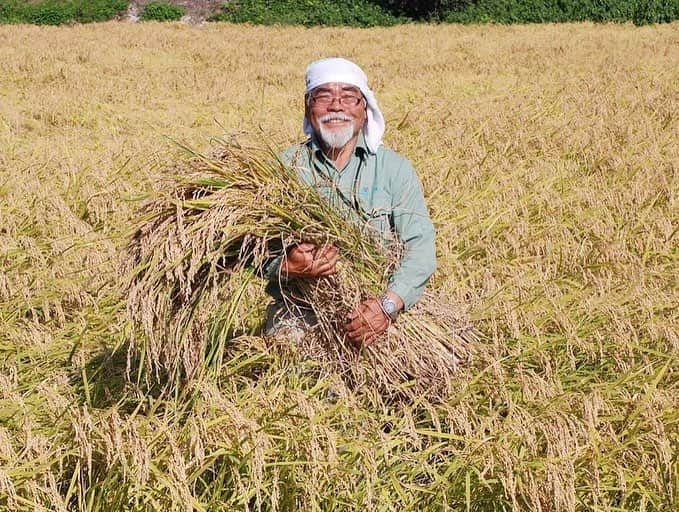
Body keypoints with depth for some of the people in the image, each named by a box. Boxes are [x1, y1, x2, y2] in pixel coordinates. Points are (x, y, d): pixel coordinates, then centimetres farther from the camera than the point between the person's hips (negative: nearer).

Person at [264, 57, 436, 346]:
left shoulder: (395, 168, 7)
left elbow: (420, 244, -3)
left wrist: (389, 303, -20)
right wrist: (286, 267, -22)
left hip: (374, 308, 1)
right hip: (300, 309, -1)